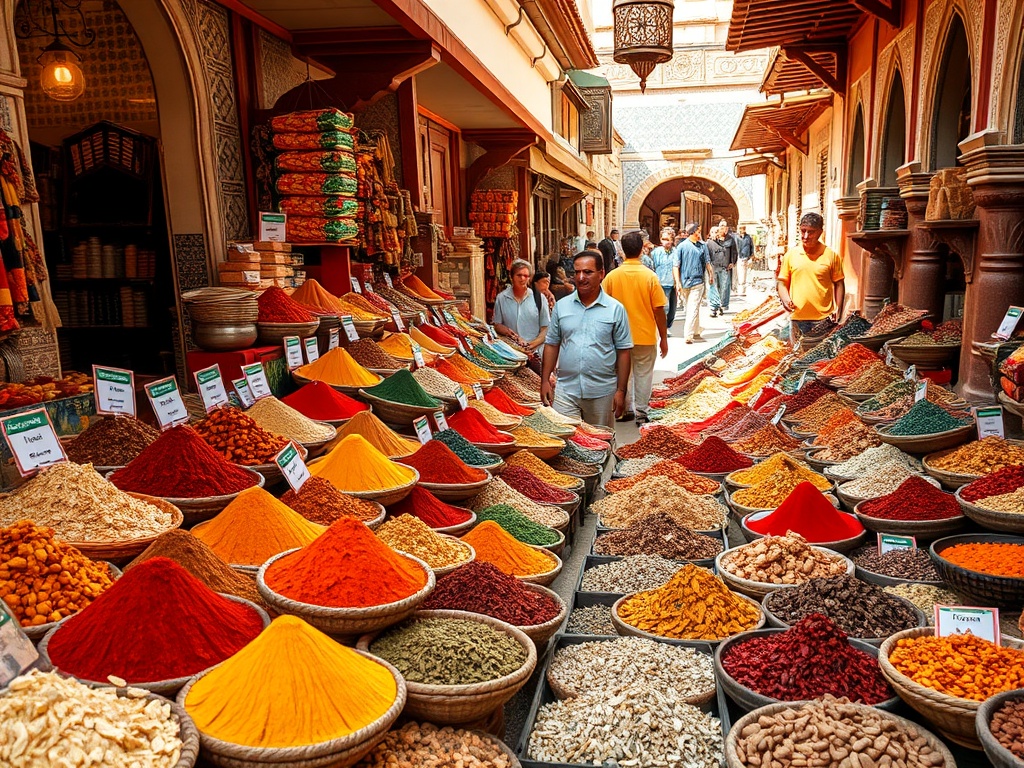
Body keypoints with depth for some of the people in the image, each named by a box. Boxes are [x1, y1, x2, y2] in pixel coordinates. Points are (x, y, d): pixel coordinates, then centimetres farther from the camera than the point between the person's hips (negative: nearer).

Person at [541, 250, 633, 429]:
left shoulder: (615, 309, -2)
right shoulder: (561, 306, 4)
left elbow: (623, 351, -1)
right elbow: (551, 345, 9)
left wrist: (621, 391, -4)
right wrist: (545, 381, 3)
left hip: (602, 392, -1)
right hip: (566, 390, 1)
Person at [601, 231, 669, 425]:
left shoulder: (612, 276, -7)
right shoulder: (650, 276, -11)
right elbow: (659, 310, -9)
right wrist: (664, 338, 1)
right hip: (645, 336, -2)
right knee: (643, 375, 9)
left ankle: (622, 410, 25)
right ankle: (641, 414, 12)